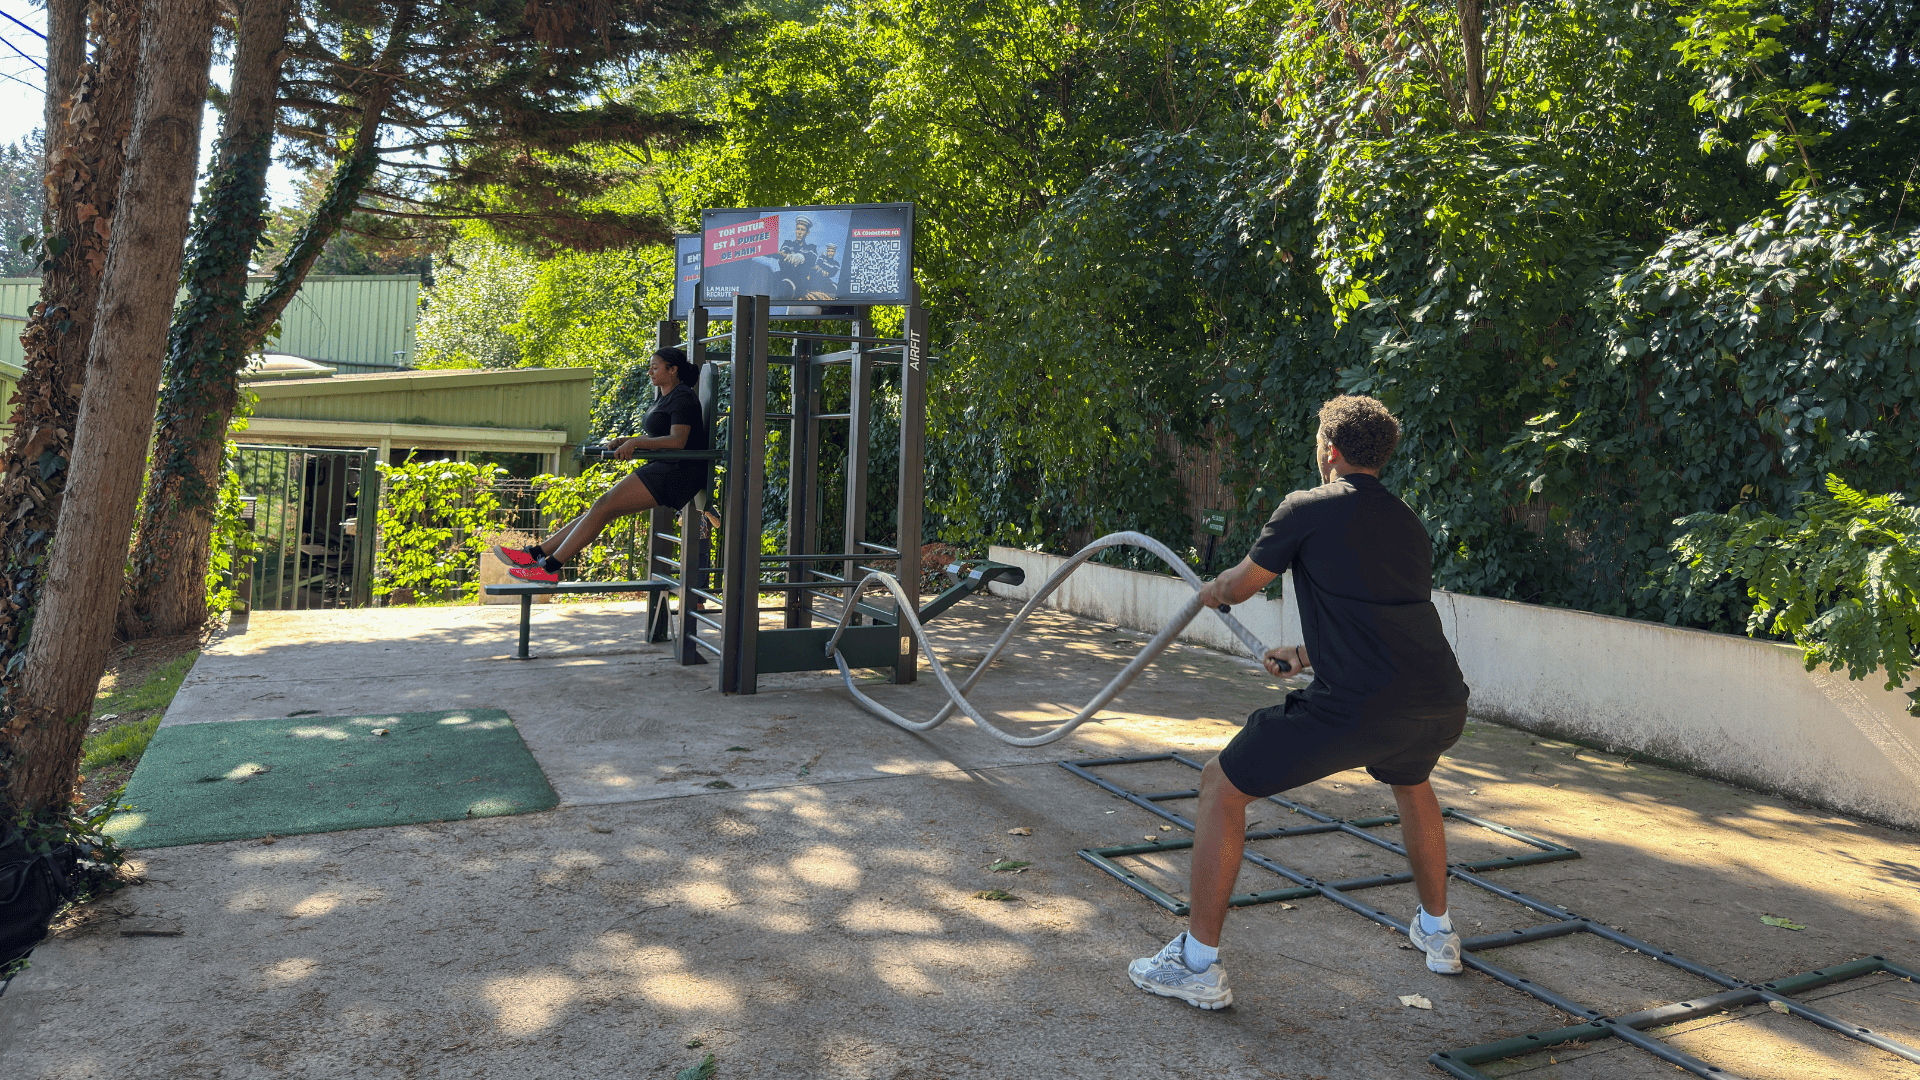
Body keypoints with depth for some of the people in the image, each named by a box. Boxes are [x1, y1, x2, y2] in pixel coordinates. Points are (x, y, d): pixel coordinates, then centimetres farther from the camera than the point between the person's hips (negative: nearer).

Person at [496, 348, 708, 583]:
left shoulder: (682, 397, -9)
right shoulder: (664, 397, 22)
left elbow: (678, 440, -21)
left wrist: (635, 442, -23)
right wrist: (624, 441, 10)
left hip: (676, 473, -10)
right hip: (662, 469, 10)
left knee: (604, 507, -16)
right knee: (600, 508, 1)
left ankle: (550, 567, -17)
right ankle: (536, 554, -2)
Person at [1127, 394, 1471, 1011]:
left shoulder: (1308, 510, 3)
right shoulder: (1410, 526, 22)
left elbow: (1238, 588, 16)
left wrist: (1209, 591, 39)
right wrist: (1306, 656, 41)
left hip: (1358, 707, -7)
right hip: (1443, 704, 7)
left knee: (1222, 787, 8)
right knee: (1411, 782, 40)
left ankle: (1198, 966, 12)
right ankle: (1438, 934, 50)